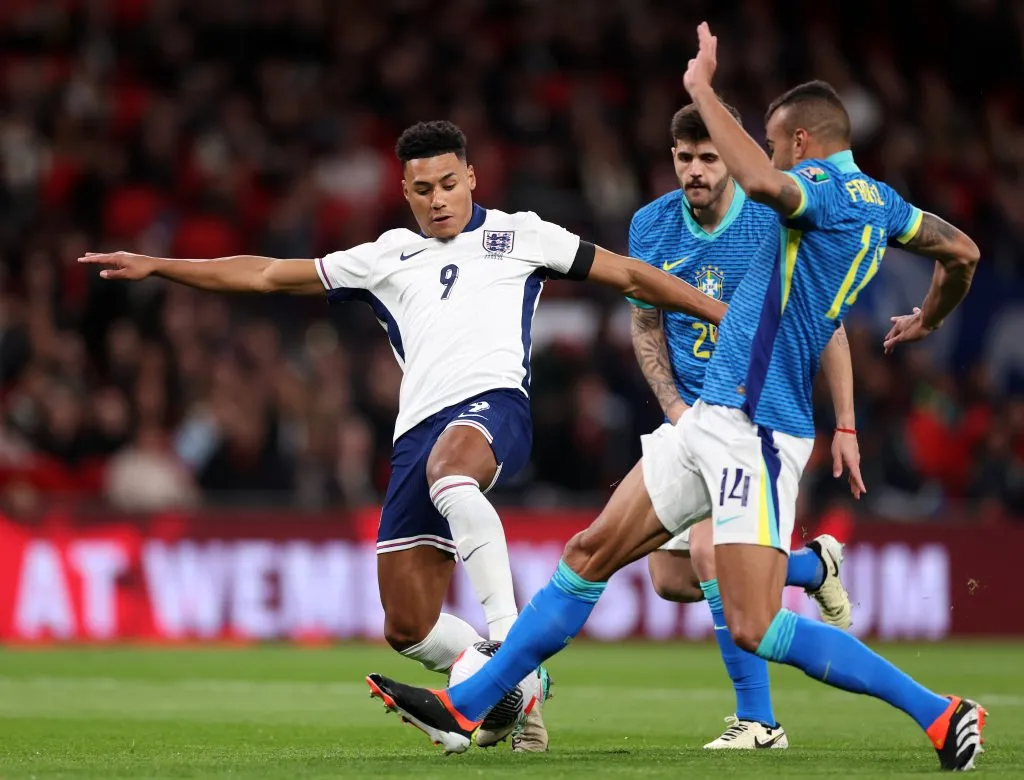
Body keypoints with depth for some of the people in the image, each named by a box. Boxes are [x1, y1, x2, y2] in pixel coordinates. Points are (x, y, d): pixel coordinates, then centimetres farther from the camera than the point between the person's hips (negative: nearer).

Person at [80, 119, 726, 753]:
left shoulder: (517, 235, 16)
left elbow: (630, 276, 18)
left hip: (492, 401, -5)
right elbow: (267, 275, 27)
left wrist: (729, 315, 12)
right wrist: (155, 266, 24)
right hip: (419, 428, 5)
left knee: (448, 469, -43)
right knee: (408, 627, -3)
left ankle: (509, 634, -48)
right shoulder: (388, 257, 24)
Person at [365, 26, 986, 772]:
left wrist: (703, 88, -25)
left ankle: (939, 712, -6)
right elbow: (962, 251, 28)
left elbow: (762, 181, -37)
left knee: (756, 629, -14)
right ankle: (463, 707, 16)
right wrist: (928, 320, 47)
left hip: (756, 431, -10)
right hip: (711, 422, 10)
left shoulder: (830, 190, -14)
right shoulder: (878, 201, 14)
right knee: (590, 555, 10)